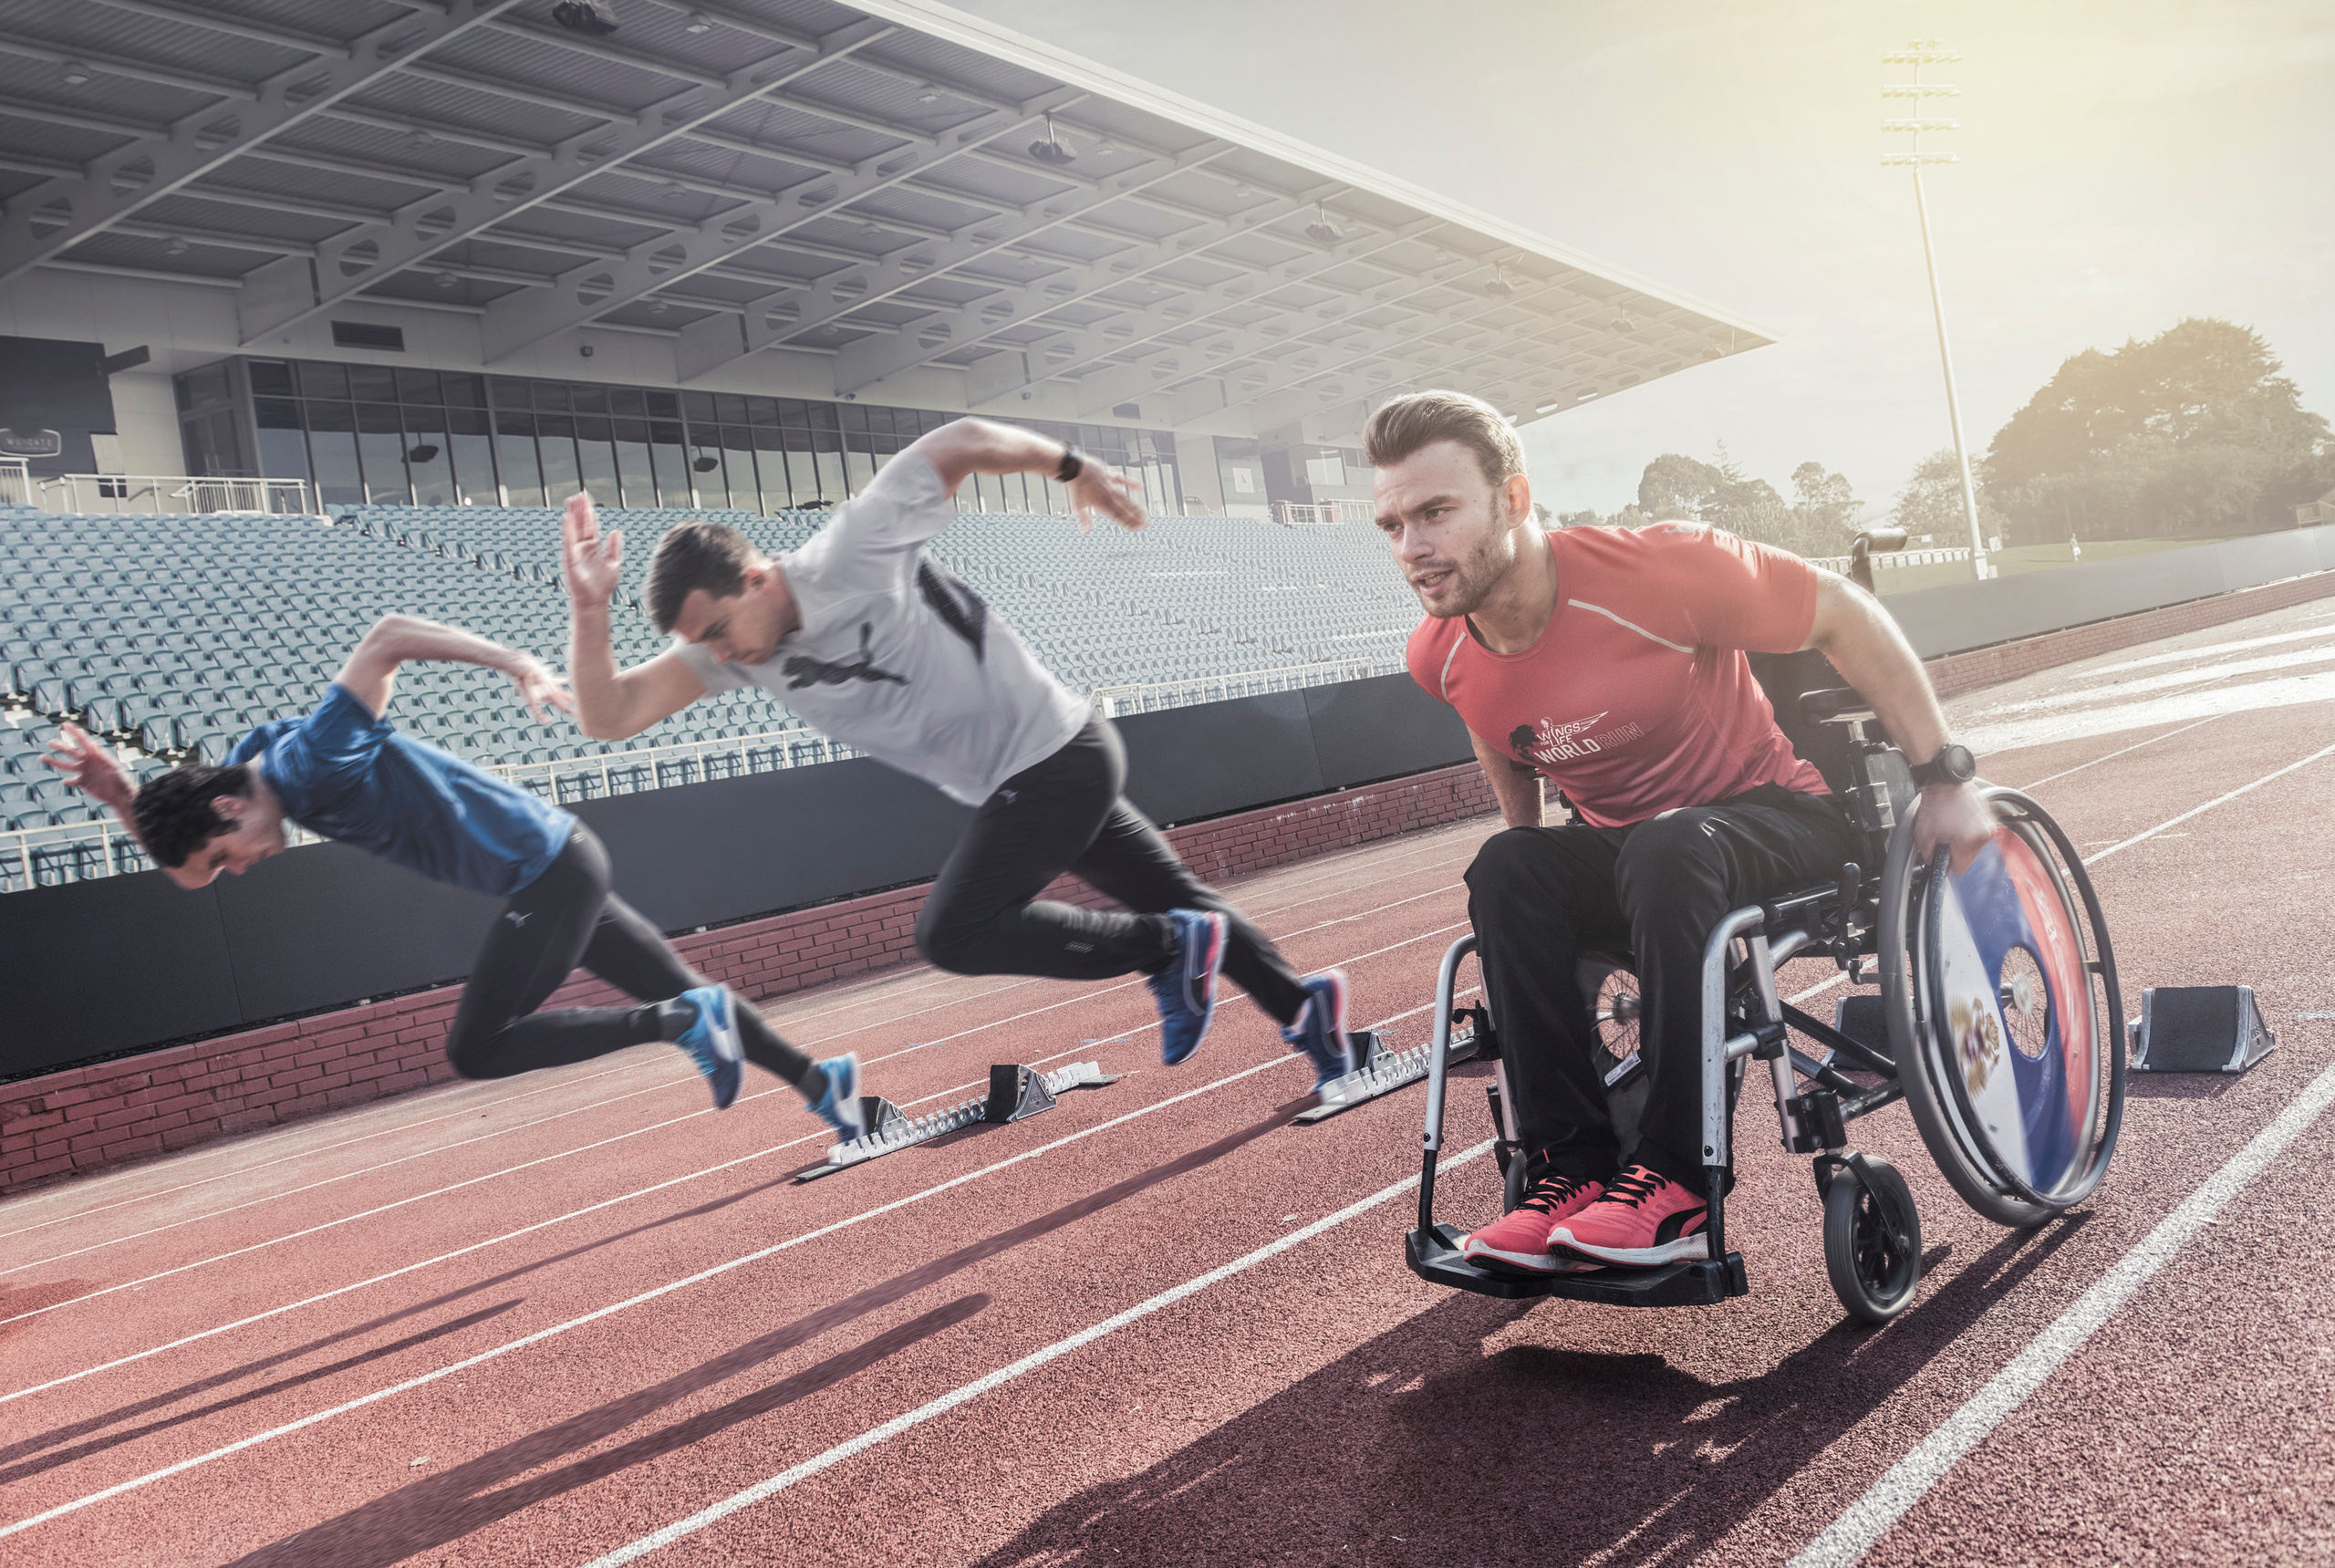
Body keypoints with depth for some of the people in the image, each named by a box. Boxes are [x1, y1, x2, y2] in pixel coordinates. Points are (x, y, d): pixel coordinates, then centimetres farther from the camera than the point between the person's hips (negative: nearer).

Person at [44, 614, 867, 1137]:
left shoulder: (310, 759, -22)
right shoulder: (251, 763, 6)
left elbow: (387, 635, -33)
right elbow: (186, 873, 14)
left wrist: (513, 662, -35)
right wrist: (120, 796, -2)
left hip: (550, 872, -10)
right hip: (559, 871, 10)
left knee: (475, 1050, -5)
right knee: (676, 985, 16)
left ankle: (684, 1022, -5)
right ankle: (817, 1078, 22)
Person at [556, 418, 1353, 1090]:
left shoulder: (855, 550, -23)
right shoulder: (727, 646, -3)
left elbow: (961, 441, -14)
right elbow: (607, 716, -12)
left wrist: (1074, 467, -4)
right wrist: (589, 608, -27)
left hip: (1056, 753, -8)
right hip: (1015, 784, 8)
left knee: (952, 933, -13)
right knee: (1170, 895, 15)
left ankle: (1171, 947, -3)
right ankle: (1299, 1003, 26)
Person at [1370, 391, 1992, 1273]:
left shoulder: (1658, 571, -26)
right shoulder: (1440, 658, -10)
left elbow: (1844, 616, -14)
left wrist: (1945, 778, -13)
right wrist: (1541, 880, 13)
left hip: (1771, 820, -4)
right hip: (1622, 852, 4)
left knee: (1668, 851, -37)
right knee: (1505, 869, -26)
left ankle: (1676, 1182, -31)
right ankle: (1570, 1169, -24)